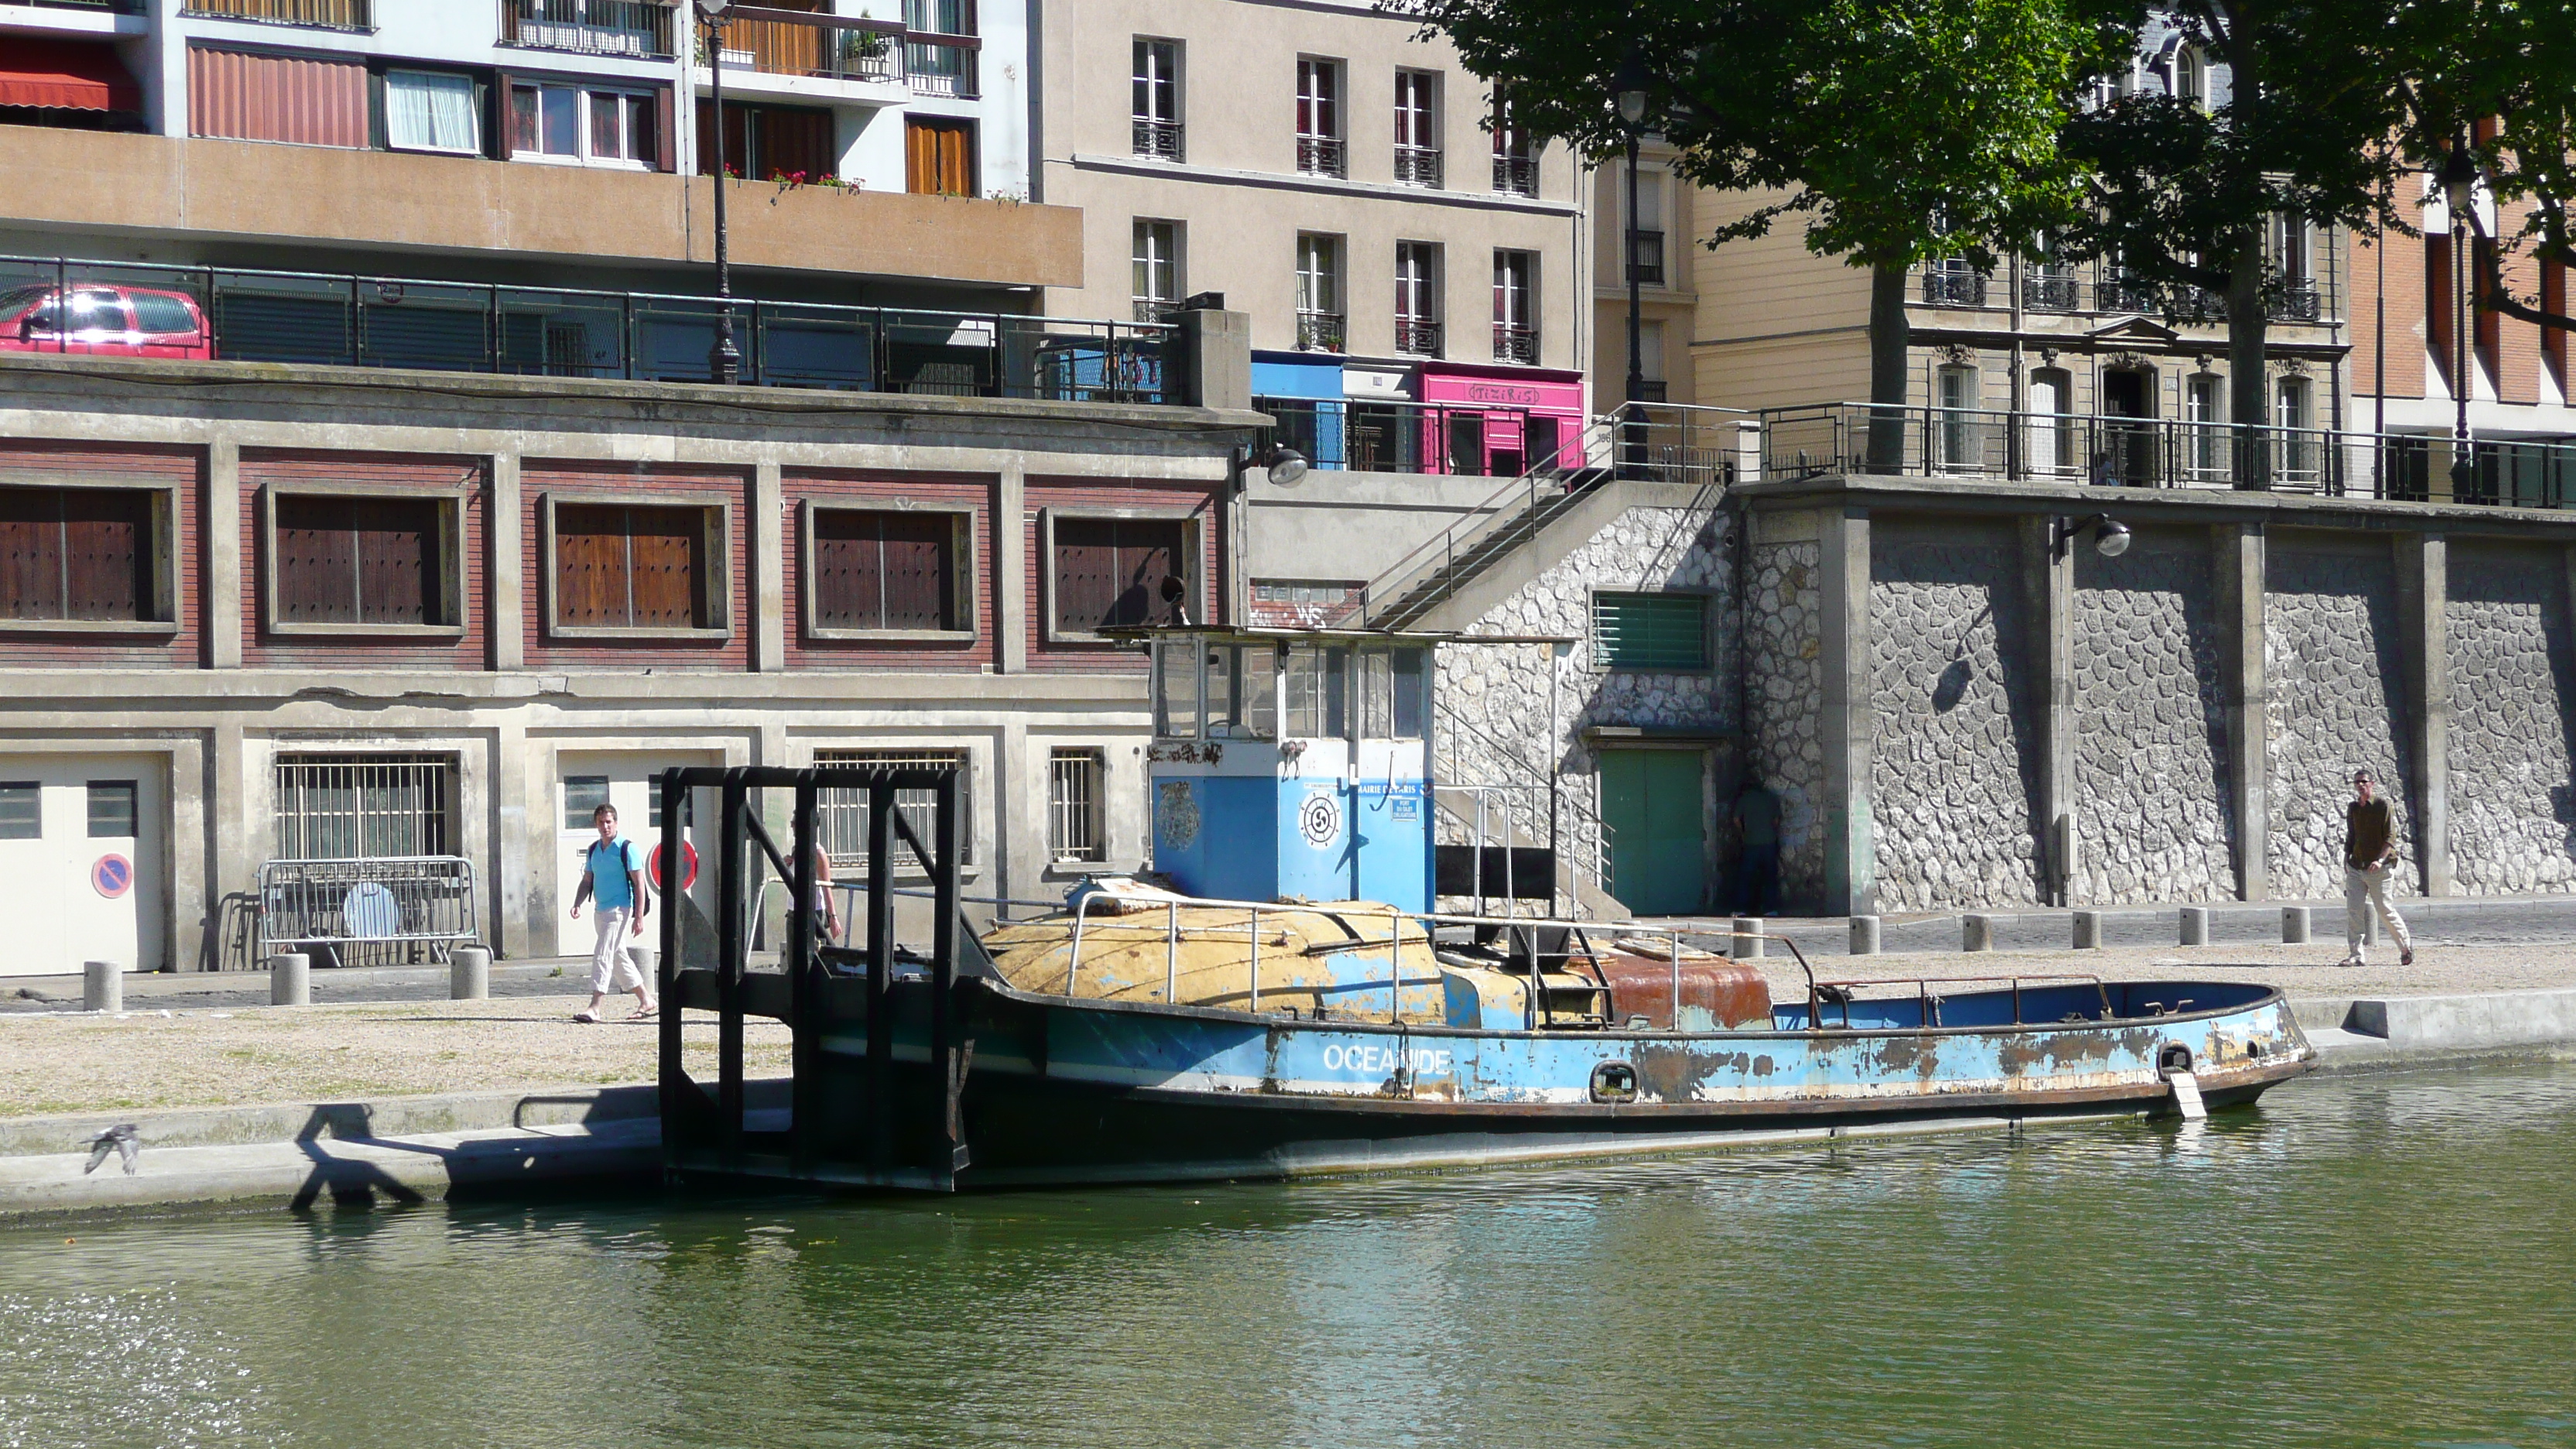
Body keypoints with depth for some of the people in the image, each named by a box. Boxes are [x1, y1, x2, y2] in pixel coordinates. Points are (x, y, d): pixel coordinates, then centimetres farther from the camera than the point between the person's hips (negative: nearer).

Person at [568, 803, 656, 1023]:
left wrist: (639, 917, -17)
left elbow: (639, 883, -11)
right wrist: (577, 904, 1)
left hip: (620, 908, -8)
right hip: (601, 911, 8)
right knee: (618, 957, 14)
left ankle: (594, 1008, -20)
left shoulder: (627, 848, -8)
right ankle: (646, 1000, 25)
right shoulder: (593, 850, 13)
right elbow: (587, 881, 19)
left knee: (603, 955, -16)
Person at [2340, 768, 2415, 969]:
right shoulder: (2352, 808, 12)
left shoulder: (2384, 805, -6)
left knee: (2384, 909, -2)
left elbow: (2390, 837, -12)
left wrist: (2380, 860, -24)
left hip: (2378, 869, -5)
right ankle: (2355, 954, -2)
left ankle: (2406, 946, 17)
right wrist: (2346, 860, 15)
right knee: (2352, 910, -4)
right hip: (2355, 867, 5)